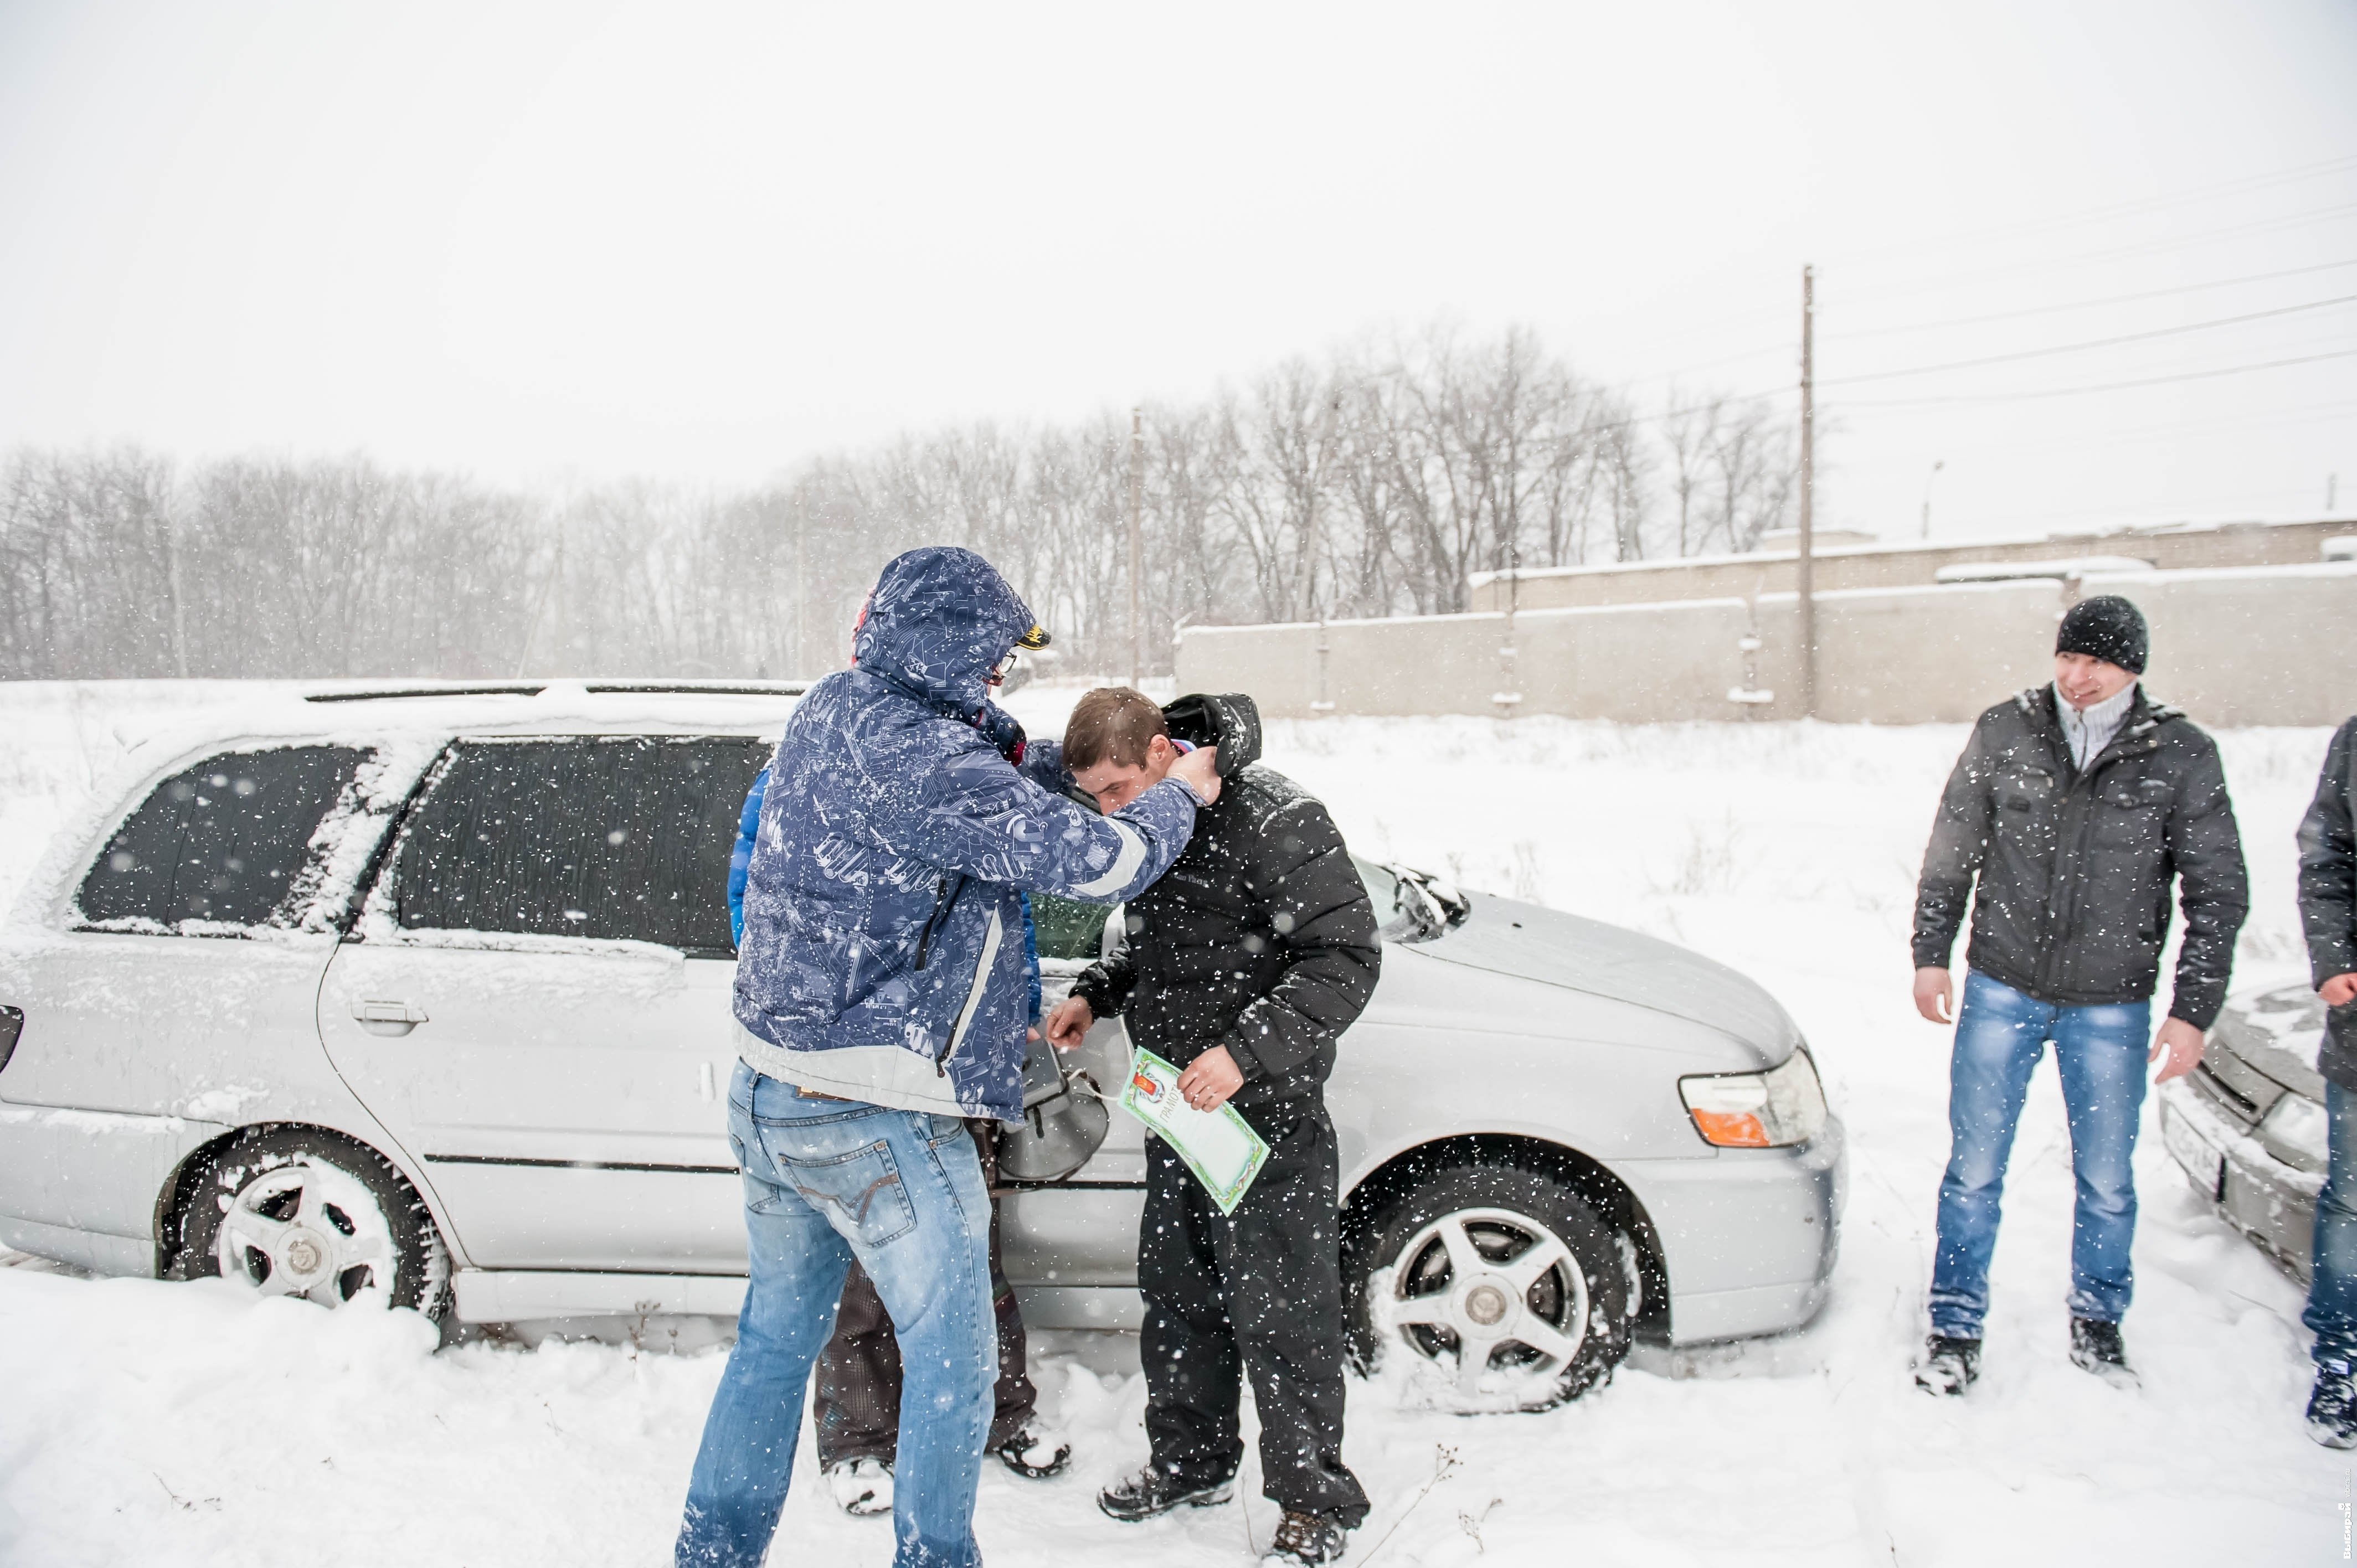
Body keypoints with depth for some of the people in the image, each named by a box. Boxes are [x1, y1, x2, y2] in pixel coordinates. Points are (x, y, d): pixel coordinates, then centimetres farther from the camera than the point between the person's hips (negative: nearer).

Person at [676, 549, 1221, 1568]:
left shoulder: (828, 711, 4)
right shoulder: (927, 762, -23)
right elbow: (1100, 862, -18)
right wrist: (1177, 797, 0)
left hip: (769, 1098, 9)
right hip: (879, 1128, -9)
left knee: (776, 1337, 23)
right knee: (951, 1361, 8)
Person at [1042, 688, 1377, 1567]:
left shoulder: (1273, 819, -19)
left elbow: (1346, 958, -21)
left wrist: (1245, 1051, -28)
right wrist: (1093, 996, 6)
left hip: (1266, 1111, -8)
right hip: (1177, 1104, 8)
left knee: (1280, 1314, 1)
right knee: (1176, 1295, 18)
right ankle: (1191, 1463, 37)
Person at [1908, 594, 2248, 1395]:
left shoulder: (2181, 757, -6)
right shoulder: (2004, 733, -3)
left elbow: (2218, 894, -1)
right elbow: (1951, 853, 7)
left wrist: (2193, 1009, -5)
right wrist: (1931, 954, 6)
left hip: (2111, 1006, 0)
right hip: (2001, 991, 0)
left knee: (2107, 1180, 11)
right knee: (1974, 1171, 5)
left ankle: (2097, 1320, 34)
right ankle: (1956, 1325, 21)